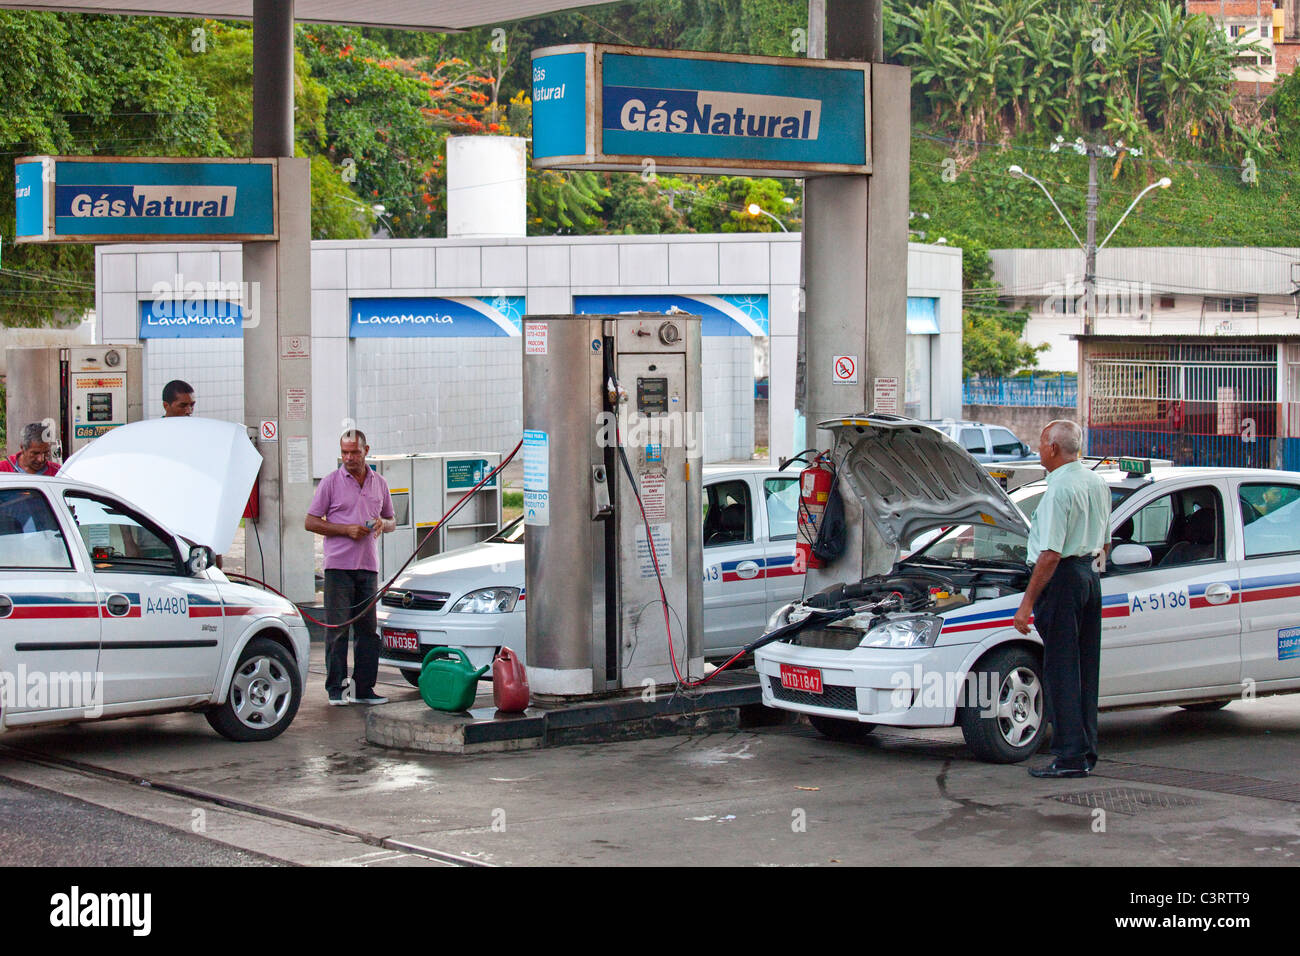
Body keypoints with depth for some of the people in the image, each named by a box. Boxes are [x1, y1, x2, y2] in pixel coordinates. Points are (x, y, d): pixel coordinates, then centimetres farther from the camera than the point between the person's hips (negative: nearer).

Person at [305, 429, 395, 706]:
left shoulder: (379, 483, 14)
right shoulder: (331, 482, 2)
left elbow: (391, 522, 24)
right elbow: (311, 522, 0)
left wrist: (382, 523, -1)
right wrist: (346, 529, -11)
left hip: (369, 567, 4)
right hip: (338, 566, -4)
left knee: (368, 629, 4)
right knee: (337, 629, -4)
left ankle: (364, 688, 9)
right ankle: (336, 689, 0)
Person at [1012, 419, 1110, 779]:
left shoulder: (1060, 488, -16)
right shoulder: (1096, 482, 13)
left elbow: (1051, 554, -20)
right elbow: (1105, 542, 21)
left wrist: (1027, 602, -18)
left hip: (1062, 578, -9)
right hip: (1090, 575, 9)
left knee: (1060, 669, -4)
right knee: (1085, 668, 12)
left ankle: (1071, 756, -4)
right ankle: (1087, 751, 16)